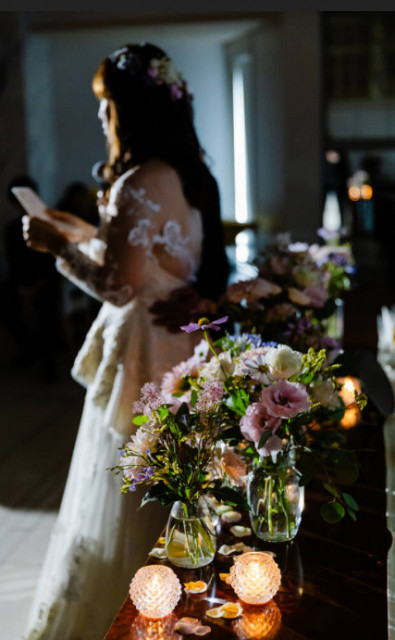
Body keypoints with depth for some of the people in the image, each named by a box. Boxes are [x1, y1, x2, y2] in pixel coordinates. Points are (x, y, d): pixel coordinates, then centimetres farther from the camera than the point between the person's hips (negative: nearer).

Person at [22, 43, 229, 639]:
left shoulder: (140, 184, -20)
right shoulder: (185, 173, 8)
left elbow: (120, 284, -21)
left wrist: (58, 245, -8)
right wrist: (86, 233, 18)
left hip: (145, 349, -9)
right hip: (183, 340, 9)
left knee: (127, 499, 6)